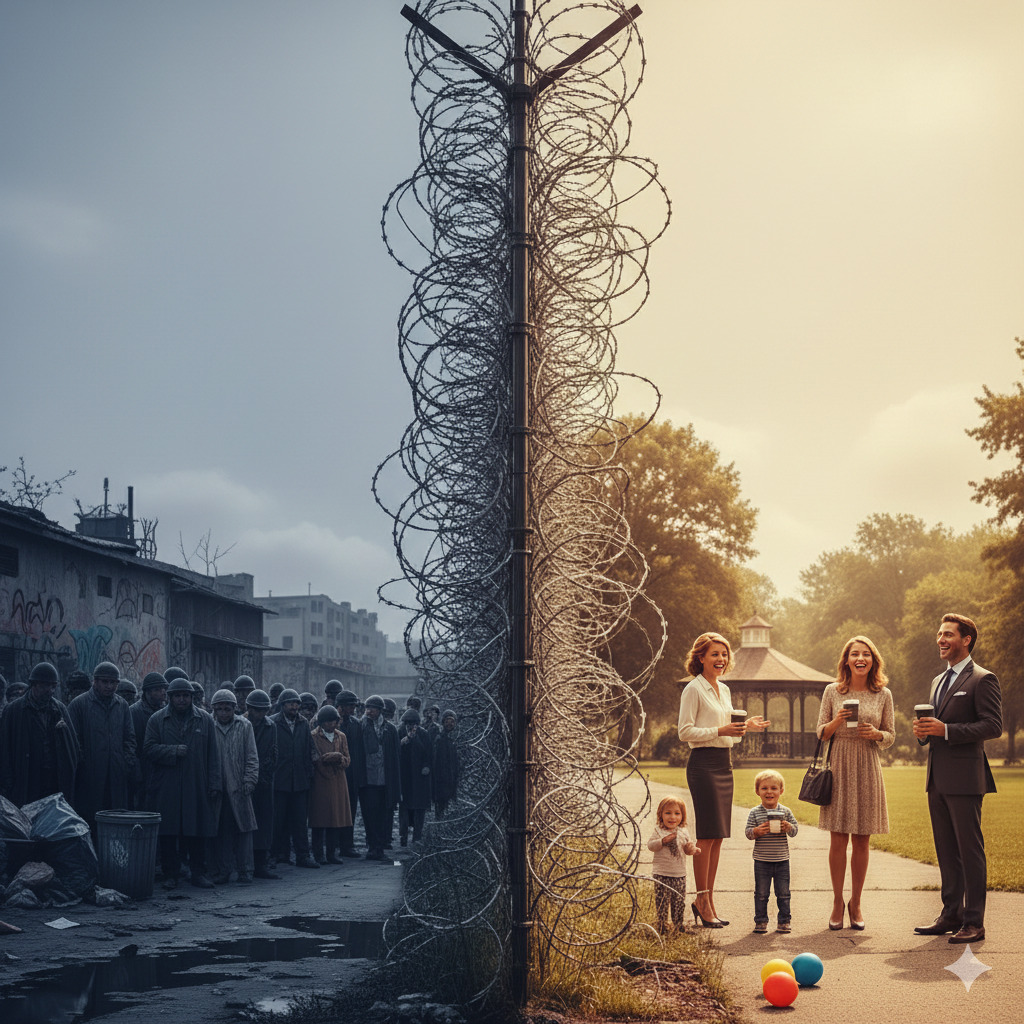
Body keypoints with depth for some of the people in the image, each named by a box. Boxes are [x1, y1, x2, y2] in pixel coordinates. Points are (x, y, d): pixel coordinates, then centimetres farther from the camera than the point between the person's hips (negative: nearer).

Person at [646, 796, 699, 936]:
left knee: (679, 901, 8)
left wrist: (692, 849, -8)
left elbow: (688, 846, 15)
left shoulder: (683, 832, 7)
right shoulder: (658, 831, -3)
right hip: (661, 874, -3)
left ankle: (678, 925, 20)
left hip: (680, 874, 4)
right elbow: (650, 845, -10)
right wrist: (663, 841, -24)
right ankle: (662, 925, 6)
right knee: (662, 900, -3)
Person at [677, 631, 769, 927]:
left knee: (717, 836, 8)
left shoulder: (724, 690, 16)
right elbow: (685, 732, -13)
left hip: (724, 763, 8)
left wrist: (745, 727, 7)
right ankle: (702, 900, -1)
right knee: (707, 835, -8)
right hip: (703, 763, -8)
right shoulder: (693, 689, -8)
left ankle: (707, 901, 13)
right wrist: (721, 730, -19)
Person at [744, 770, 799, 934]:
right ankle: (761, 921, 16)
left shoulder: (785, 811, 2)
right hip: (761, 861, -1)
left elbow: (795, 829, 2)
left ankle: (784, 920, 19)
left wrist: (788, 828, -19)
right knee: (761, 893, 5)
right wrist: (757, 831, -24)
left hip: (782, 860, 1)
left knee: (783, 893, 7)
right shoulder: (754, 813, -2)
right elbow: (748, 833, -4)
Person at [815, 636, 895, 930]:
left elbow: (891, 736, 10)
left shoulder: (883, 694, 5)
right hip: (839, 767, -1)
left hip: (868, 769, 1)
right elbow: (820, 733, 7)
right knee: (838, 839, 0)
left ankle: (855, 903, 16)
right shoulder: (832, 691, 3)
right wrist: (837, 722, -13)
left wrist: (876, 734, -11)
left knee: (862, 841, 5)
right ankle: (837, 902, 11)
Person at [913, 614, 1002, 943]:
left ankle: (974, 922, -1)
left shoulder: (983, 679, -6)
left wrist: (945, 730, -20)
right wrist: (924, 731, 4)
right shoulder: (938, 681, 20)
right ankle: (951, 914, 19)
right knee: (946, 851, 12)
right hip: (937, 779, 8)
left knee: (970, 850, -5)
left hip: (964, 779, -8)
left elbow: (993, 725, -15)